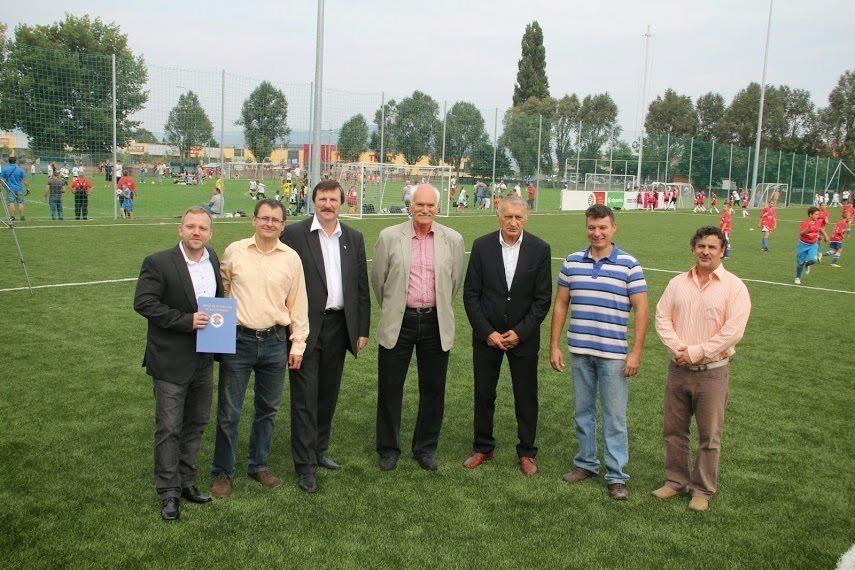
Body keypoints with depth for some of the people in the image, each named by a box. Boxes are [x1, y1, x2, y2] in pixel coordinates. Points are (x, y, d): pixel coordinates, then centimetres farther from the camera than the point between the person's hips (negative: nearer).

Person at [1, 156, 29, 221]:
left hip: (10, 189, 0)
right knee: (20, 203, 4)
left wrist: (4, 186, 18)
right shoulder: (20, 169, -4)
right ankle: (22, 216, 3)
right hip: (19, 189, 0)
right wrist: (27, 188, 6)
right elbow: (25, 181, -3)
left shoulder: (4, 169, -2)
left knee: (10, 203, 2)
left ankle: (12, 216, -2)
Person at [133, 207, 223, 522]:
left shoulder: (213, 259, 6)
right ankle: (168, 492, 15)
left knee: (196, 424, 16)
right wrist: (187, 320, -23)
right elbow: (143, 303, -18)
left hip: (203, 360, 6)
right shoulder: (158, 263, -12)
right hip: (171, 360, -6)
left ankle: (186, 482, 31)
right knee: (169, 428, 2)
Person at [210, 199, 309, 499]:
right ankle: (222, 472, 19)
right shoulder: (234, 251, 0)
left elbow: (298, 303, 7)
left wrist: (298, 344, 5)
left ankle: (258, 465, 30)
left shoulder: (291, 258, 3)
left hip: (275, 341, 2)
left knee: (268, 409, 13)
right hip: (238, 339, -2)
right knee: (228, 412, 3)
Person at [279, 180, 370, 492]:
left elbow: (362, 287, 11)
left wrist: (363, 329, 8)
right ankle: (305, 465, 8)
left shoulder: (354, 238, 9)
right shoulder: (293, 234, -4)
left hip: (338, 326, 4)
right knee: (305, 396, 0)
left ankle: (318, 451, 30)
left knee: (328, 394, 14)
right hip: (305, 327, -4)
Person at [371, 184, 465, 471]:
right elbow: (378, 279, 7)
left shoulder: (452, 240, 0)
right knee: (390, 388, 7)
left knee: (433, 390, 10)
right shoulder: (389, 237, -3)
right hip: (398, 322, -1)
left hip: (436, 324, 1)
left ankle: (425, 448, 27)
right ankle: (388, 449, 24)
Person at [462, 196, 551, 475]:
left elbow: (543, 298, -4)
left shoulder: (540, 249, -6)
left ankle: (526, 452, 24)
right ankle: (482, 448, 28)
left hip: (524, 335, -1)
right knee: (484, 394, 11)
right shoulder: (482, 246, -4)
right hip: (487, 334, 1)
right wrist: (486, 332, -10)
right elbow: (471, 293, -3)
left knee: (526, 397, 8)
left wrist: (520, 332, -11)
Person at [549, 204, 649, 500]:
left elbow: (641, 310, -4)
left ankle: (616, 476, 12)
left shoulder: (629, 265, -4)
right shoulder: (572, 262, 5)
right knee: (582, 410, 14)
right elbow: (560, 305, 9)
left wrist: (636, 353, -10)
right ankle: (586, 463, 29)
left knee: (615, 416, 3)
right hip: (579, 351, 3)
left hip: (614, 354, -3)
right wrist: (554, 345, 5)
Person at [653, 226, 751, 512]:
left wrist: (695, 352, -16)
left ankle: (703, 490, 21)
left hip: (712, 372, -4)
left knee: (709, 435, 6)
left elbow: (733, 330, -14)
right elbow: (662, 317, 3)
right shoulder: (678, 283, 8)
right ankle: (676, 481, 29)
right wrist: (678, 349, -12)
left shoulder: (734, 286, -6)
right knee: (673, 430, 12)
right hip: (678, 369, 4)